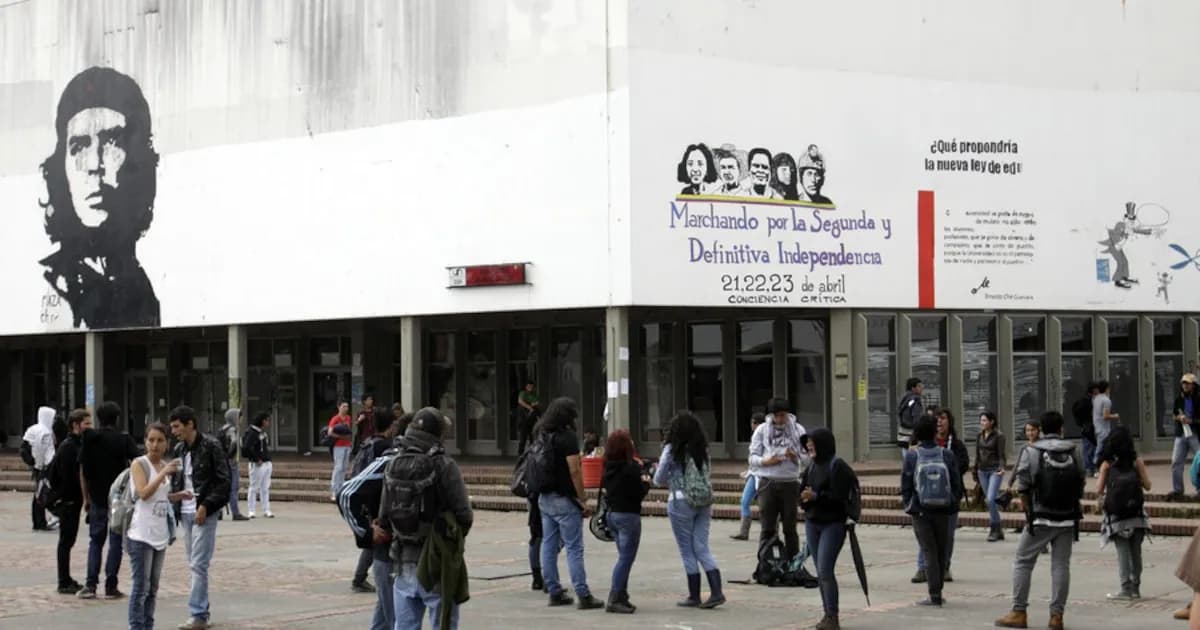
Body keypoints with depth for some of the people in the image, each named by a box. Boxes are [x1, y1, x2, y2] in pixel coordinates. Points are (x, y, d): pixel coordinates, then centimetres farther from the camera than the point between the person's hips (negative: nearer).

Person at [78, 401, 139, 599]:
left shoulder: (89, 440, 2)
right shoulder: (124, 440, -5)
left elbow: (83, 470, 4)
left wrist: (86, 498, 11)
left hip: (97, 499, 2)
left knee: (95, 540, 11)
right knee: (116, 542, 4)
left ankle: (90, 585, 0)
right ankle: (110, 586, 2)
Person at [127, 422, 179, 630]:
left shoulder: (166, 465, 12)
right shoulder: (139, 464, -7)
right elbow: (144, 493, -19)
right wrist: (164, 473, -23)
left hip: (160, 533, 7)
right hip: (141, 533, -7)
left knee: (153, 587, 10)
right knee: (140, 586, -8)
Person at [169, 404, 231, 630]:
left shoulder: (210, 446, -9)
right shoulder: (179, 449, 11)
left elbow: (223, 481, -9)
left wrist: (206, 506, -15)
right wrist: (175, 494, -1)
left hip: (204, 512, -7)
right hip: (185, 511, 7)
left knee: (199, 565, -9)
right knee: (194, 564, 9)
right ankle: (203, 611, 16)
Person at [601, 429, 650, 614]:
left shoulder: (609, 467, 6)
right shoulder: (631, 468, -17)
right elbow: (639, 493, -18)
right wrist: (646, 482, 3)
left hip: (612, 514, 8)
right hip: (628, 515, -8)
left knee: (623, 557, 17)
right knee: (626, 558, -4)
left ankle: (620, 597, 17)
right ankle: (615, 599, -7)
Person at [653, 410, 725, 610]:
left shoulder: (671, 451, -9)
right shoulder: (703, 450, 5)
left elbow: (658, 479, -1)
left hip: (681, 502, -4)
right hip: (704, 502, 4)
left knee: (687, 551, 5)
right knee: (702, 549, 7)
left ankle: (694, 596, 9)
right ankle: (716, 591, -6)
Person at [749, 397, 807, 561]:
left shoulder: (797, 430, 4)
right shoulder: (762, 430, 4)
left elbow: (807, 456, 4)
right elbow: (753, 457, 4)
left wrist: (795, 457, -17)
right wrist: (765, 461, -17)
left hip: (790, 483, 0)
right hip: (767, 483, 0)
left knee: (790, 528, 6)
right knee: (767, 529, -1)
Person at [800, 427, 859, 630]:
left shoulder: (837, 466, -10)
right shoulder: (812, 466, 12)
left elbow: (840, 497, -16)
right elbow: (802, 490, 15)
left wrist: (816, 496, -22)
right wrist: (805, 498, -6)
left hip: (832, 524, -7)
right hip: (812, 523, 7)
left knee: (825, 570, -14)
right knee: (820, 572, 8)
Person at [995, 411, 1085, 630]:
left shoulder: (1031, 452, -7)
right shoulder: (1074, 452, 2)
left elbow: (1023, 486, -8)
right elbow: (1081, 483, 4)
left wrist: (1024, 501, 10)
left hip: (1040, 518, -3)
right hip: (1067, 518, 3)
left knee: (1023, 562, 6)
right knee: (1061, 565, 7)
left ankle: (1019, 612, 5)